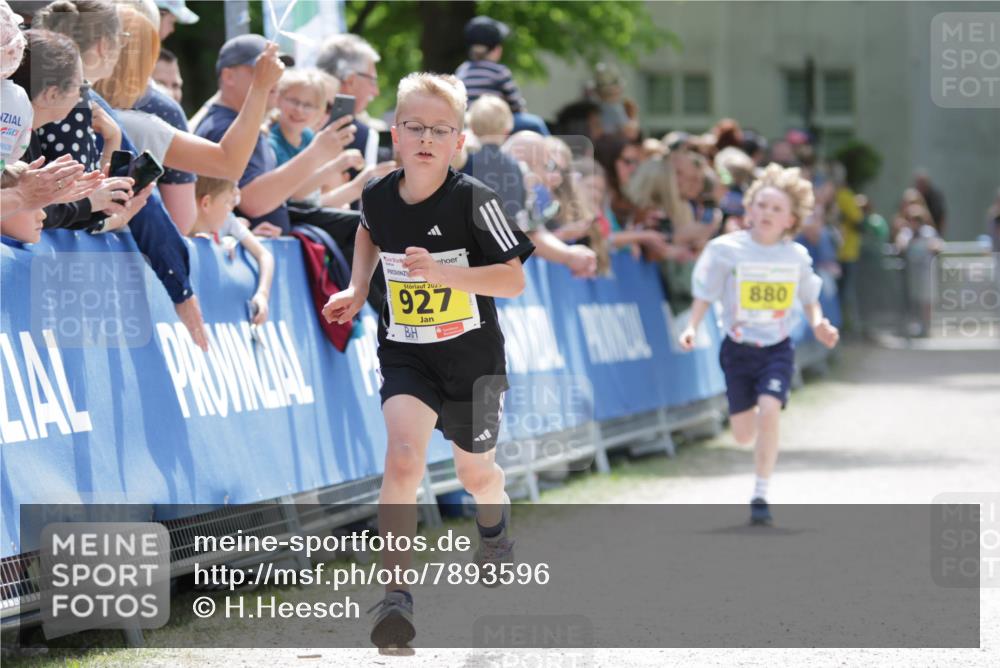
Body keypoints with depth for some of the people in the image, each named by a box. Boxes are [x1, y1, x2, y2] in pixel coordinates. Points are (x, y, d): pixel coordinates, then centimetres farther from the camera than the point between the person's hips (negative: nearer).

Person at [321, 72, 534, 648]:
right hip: (405, 355, 1)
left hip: (472, 357, -1)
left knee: (477, 473, 20)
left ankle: (495, 526, 58)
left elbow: (515, 280, -21)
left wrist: (443, 272, -32)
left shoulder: (473, 200, -18)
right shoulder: (378, 197, -6)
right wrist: (358, 289, 9)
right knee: (403, 455, -25)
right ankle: (396, 595, -26)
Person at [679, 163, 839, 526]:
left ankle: (760, 496, -12)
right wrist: (692, 327, -15)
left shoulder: (797, 256, -2)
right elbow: (704, 294, -1)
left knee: (769, 412, -23)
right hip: (738, 348, 0)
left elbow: (809, 298, 13)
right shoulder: (726, 249, -7)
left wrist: (818, 323, -5)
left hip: (777, 349, 0)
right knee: (743, 435, 5)